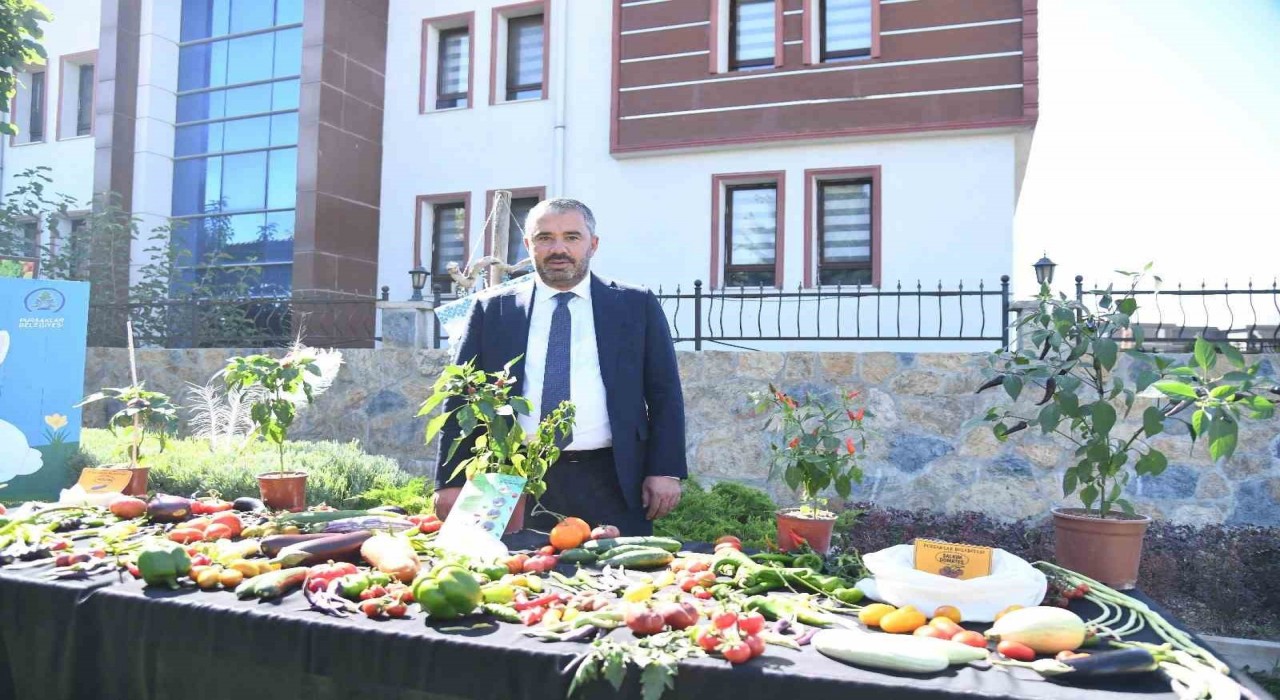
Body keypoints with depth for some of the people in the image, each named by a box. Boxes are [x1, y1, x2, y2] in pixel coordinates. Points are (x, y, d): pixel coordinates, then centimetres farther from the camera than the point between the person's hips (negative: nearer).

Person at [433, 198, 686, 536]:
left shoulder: (637, 305, 7)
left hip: (611, 484, 0)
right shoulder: (491, 310, 8)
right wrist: (450, 482, 1)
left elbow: (665, 394, 6)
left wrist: (666, 470, -3)